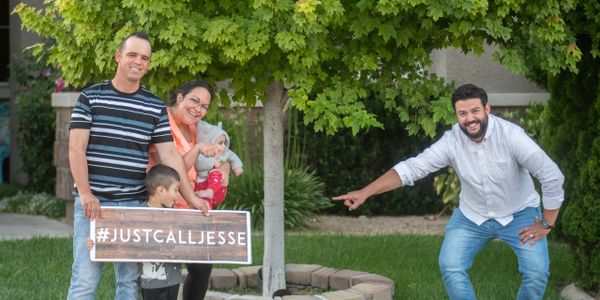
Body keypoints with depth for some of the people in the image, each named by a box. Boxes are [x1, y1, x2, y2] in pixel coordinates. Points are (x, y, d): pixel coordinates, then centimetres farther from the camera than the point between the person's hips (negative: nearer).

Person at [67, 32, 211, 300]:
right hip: (93, 203, -3)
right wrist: (85, 194, -17)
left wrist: (191, 197, -5)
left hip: (135, 205, 3)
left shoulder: (155, 107, 9)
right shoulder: (90, 98, 1)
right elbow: (76, 150, -5)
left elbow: (169, 154, 5)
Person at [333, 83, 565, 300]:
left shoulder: (510, 135, -27)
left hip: (519, 213, -2)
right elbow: (412, 168, -22)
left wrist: (546, 223, -20)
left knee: (536, 272, -18)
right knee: (450, 267, -15)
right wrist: (365, 192, -31)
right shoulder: (452, 141, -19)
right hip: (472, 216, 3)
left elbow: (552, 176, -26)